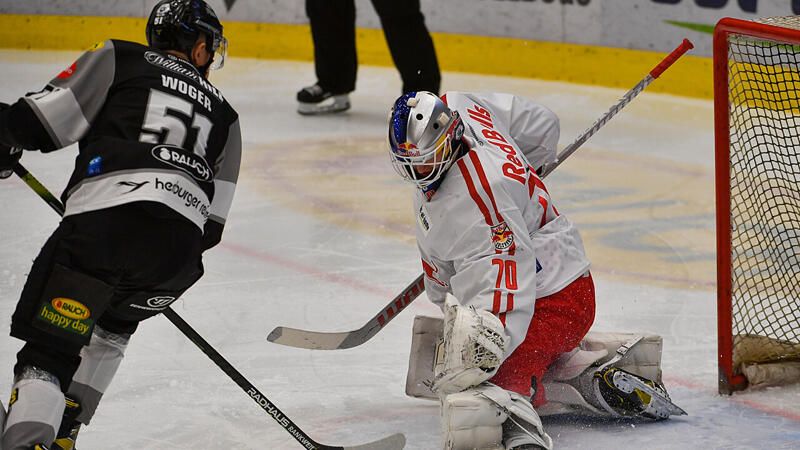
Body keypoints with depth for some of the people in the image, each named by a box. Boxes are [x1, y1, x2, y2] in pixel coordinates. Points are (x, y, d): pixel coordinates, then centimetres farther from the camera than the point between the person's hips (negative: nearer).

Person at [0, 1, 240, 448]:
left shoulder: (119, 59, 17)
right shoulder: (223, 114, 28)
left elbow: (40, 121, 6)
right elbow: (212, 225, 24)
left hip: (103, 216, -4)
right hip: (179, 243, 4)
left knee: (48, 348, -6)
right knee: (113, 324, 31)